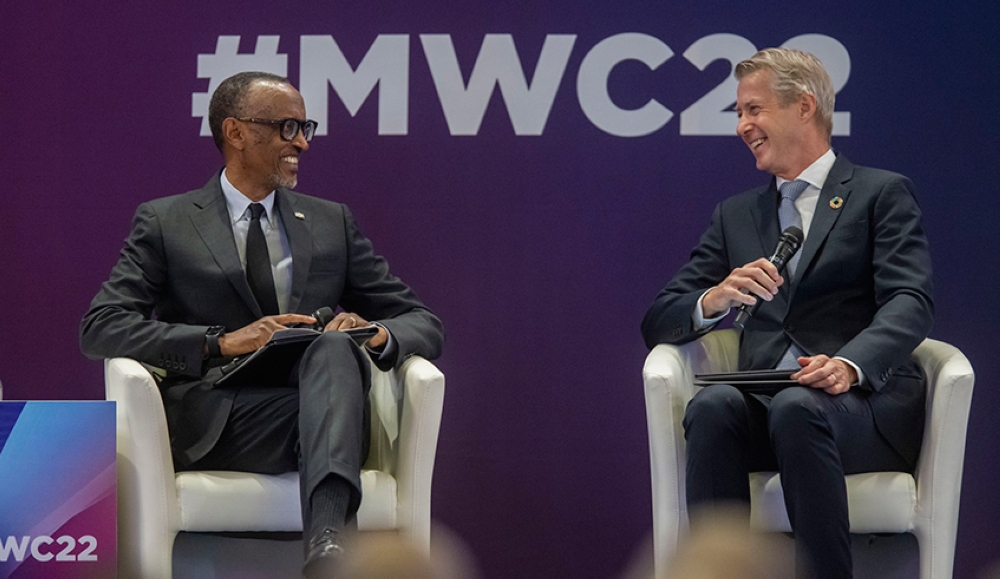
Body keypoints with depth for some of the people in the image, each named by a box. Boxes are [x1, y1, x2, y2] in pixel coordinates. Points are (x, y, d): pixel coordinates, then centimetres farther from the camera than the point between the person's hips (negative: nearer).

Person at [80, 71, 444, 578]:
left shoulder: (332, 223, 22)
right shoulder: (165, 223, 12)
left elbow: (423, 325, 19)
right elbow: (101, 327, -2)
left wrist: (378, 335, -8)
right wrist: (222, 342, -16)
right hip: (213, 427, -3)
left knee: (335, 346, -33)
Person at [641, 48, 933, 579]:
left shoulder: (882, 193, 12)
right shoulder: (736, 215, 26)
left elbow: (911, 303, -5)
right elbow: (658, 323, 19)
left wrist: (849, 365, -26)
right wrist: (715, 299, -6)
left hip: (864, 400, -3)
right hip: (766, 405, 3)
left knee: (798, 408, -37)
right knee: (713, 406, -31)